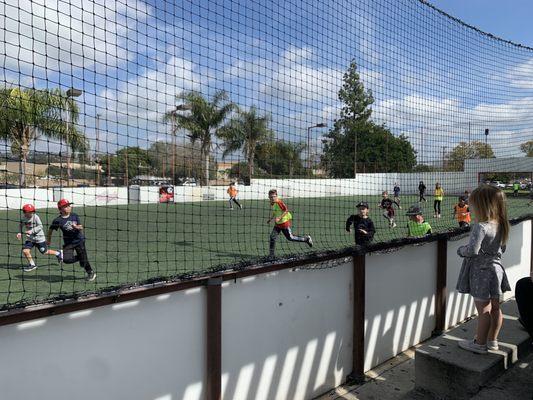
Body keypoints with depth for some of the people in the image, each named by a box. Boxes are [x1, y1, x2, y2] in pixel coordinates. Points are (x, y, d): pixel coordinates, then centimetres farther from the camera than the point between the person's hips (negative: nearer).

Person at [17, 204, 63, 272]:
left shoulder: (36, 217, -18)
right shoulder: (23, 218, -2)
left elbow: (40, 226, -20)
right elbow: (21, 226, 13)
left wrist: (32, 231, -31)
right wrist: (20, 233, -3)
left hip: (39, 238, -5)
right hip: (30, 238, 5)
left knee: (45, 252, 5)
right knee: (25, 250, -10)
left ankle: (58, 253, 31)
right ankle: (32, 265, 11)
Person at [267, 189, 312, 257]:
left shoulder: (279, 202, -21)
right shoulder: (271, 203, 3)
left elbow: (286, 210, -22)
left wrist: (279, 218, -29)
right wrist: (270, 219, 12)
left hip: (284, 223, -7)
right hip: (277, 224, 7)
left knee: (290, 238, 3)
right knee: (272, 236, -4)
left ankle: (307, 238, 22)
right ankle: (271, 255, 3)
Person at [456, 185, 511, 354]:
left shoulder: (480, 227, -23)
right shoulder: (500, 225, 3)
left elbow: (472, 250, -29)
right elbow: (502, 248, 13)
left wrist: (461, 250, -11)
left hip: (481, 271, -8)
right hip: (496, 267, 8)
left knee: (483, 310, 3)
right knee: (495, 307, 17)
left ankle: (480, 343, 16)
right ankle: (492, 340, 31)